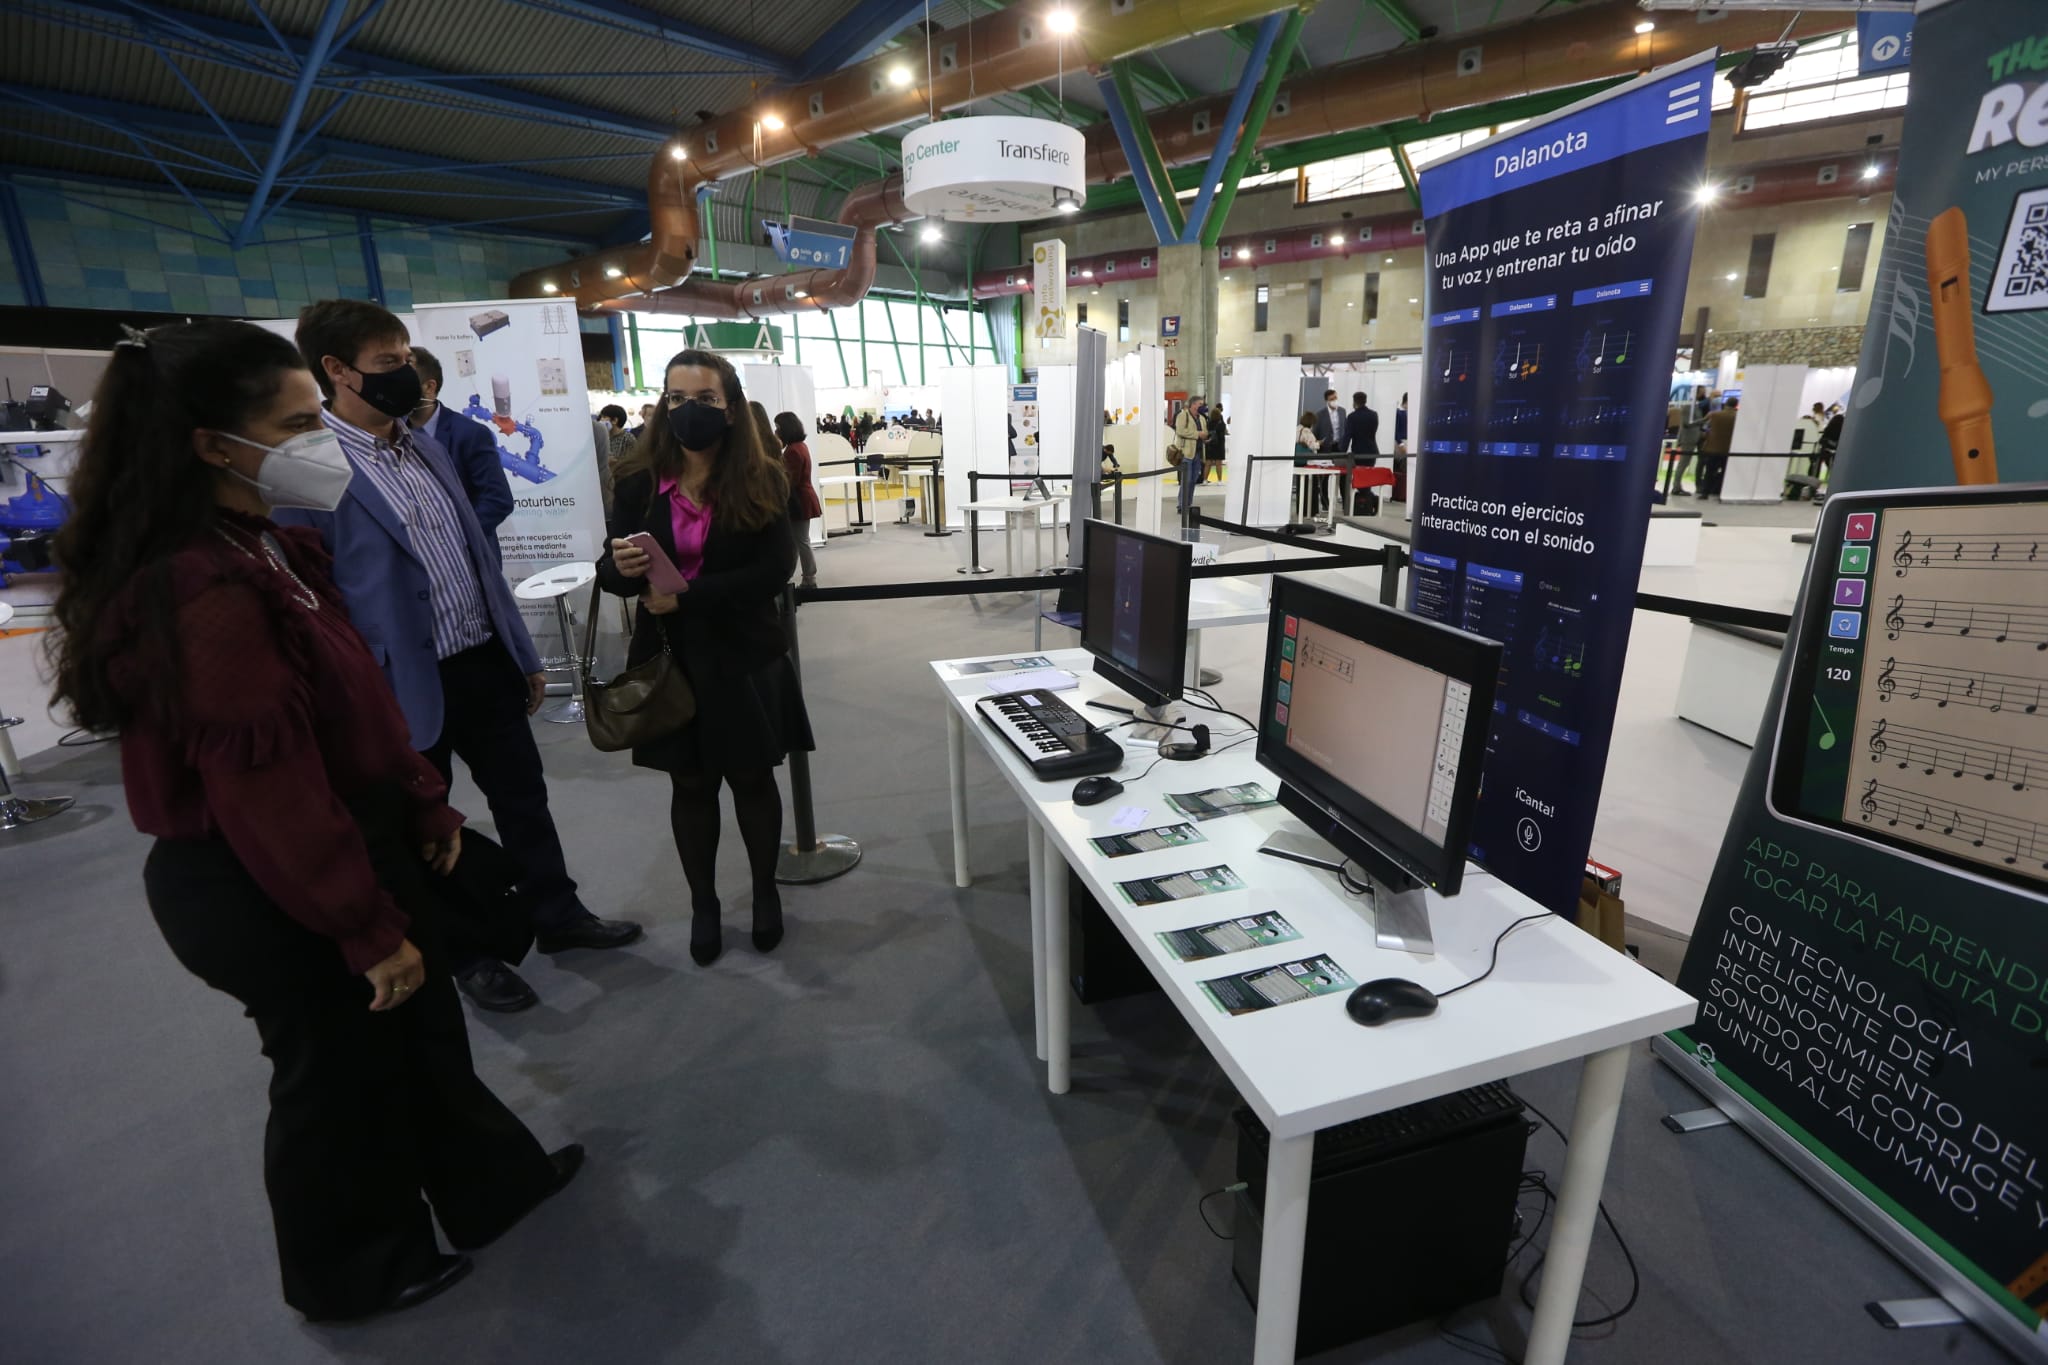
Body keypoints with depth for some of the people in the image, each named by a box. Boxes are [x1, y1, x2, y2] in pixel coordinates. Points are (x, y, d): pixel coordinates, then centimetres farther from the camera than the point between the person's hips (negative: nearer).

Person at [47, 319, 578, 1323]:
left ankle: (491, 1182, 46)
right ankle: (357, 1273, 41)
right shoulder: (203, 592, -27)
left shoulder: (266, 550, 5)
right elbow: (269, 790, -27)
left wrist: (423, 800, 11)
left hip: (350, 842, 9)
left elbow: (355, 701, 11)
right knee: (343, 1071, 13)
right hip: (272, 897, -9)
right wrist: (367, 928, -20)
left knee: (423, 1033, 23)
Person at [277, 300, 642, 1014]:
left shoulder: (427, 447, 9)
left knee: (525, 797, 16)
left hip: (485, 663, 7)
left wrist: (525, 654, 14)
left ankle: (558, 915, 35)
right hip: (407, 690, -6)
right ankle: (466, 956, 32)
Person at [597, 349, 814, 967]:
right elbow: (609, 570, 1)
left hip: (745, 656, -2)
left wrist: (687, 596, -22)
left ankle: (766, 893, 34)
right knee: (690, 784, 13)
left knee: (752, 778, 12)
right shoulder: (638, 480, -1)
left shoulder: (761, 480, -7)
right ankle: (703, 904, 33)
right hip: (669, 657, 2)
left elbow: (775, 570, -16)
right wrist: (622, 567, -24)